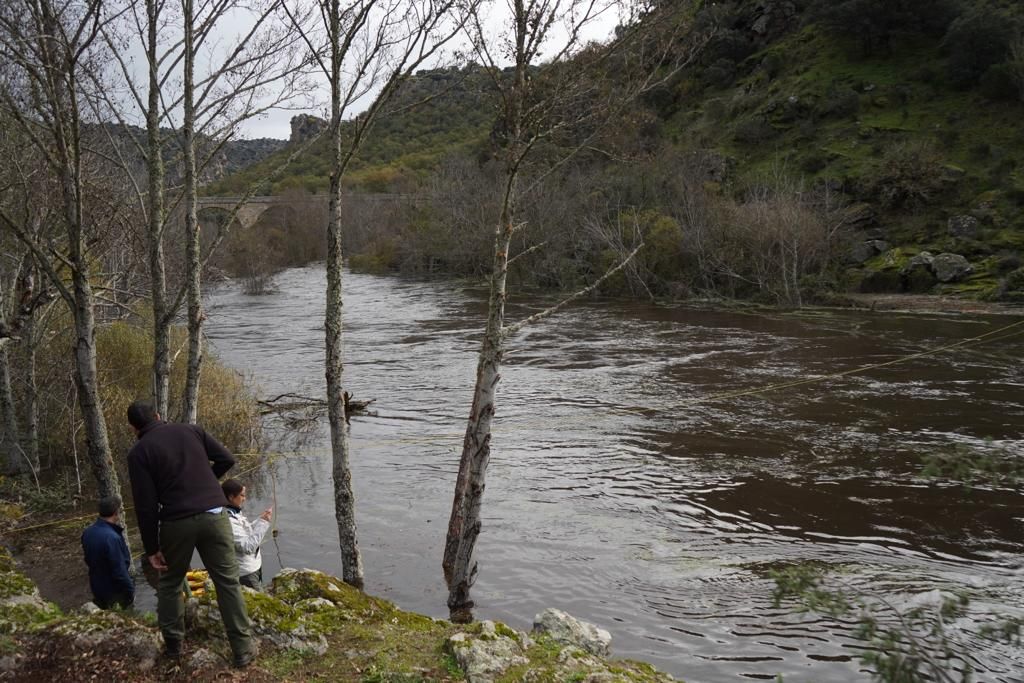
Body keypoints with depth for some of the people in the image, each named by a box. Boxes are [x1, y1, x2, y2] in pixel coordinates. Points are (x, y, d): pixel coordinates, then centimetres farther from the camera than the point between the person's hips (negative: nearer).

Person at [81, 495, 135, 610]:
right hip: (115, 593, -7)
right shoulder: (112, 538, -30)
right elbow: (120, 572, -26)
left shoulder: (87, 532, -3)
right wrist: (131, 593, -14)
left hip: (97, 588, 8)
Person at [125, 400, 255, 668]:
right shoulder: (191, 430, 10)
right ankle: (243, 649, 7)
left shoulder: (139, 452, 1)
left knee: (170, 583, 22)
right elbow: (226, 460, 7)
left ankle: (173, 644, 28)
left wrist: (151, 548, 2)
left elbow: (146, 506, -4)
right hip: (214, 515, 2)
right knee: (228, 582, 7)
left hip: (177, 522, -1)